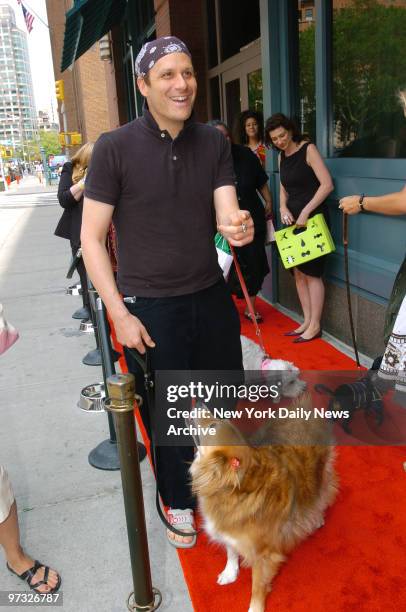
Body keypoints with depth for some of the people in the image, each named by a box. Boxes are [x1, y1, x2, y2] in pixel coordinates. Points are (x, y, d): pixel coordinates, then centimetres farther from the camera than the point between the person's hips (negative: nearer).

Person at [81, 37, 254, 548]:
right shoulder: (115, 148, -10)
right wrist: (120, 315, -13)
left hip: (211, 298, 4)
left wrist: (238, 227, -30)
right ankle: (178, 500, 41)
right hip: (149, 309, -3)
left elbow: (226, 212, -5)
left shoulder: (214, 142, 2)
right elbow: (91, 238, -8)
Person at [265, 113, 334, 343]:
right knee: (298, 272, 8)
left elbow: (327, 184, -15)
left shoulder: (308, 149, -8)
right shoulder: (282, 157, 13)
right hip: (293, 219, 7)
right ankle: (307, 321, 18)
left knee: (312, 272, -5)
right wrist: (283, 208, 1)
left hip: (312, 218, -7)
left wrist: (305, 212, -19)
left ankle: (315, 326, 3)